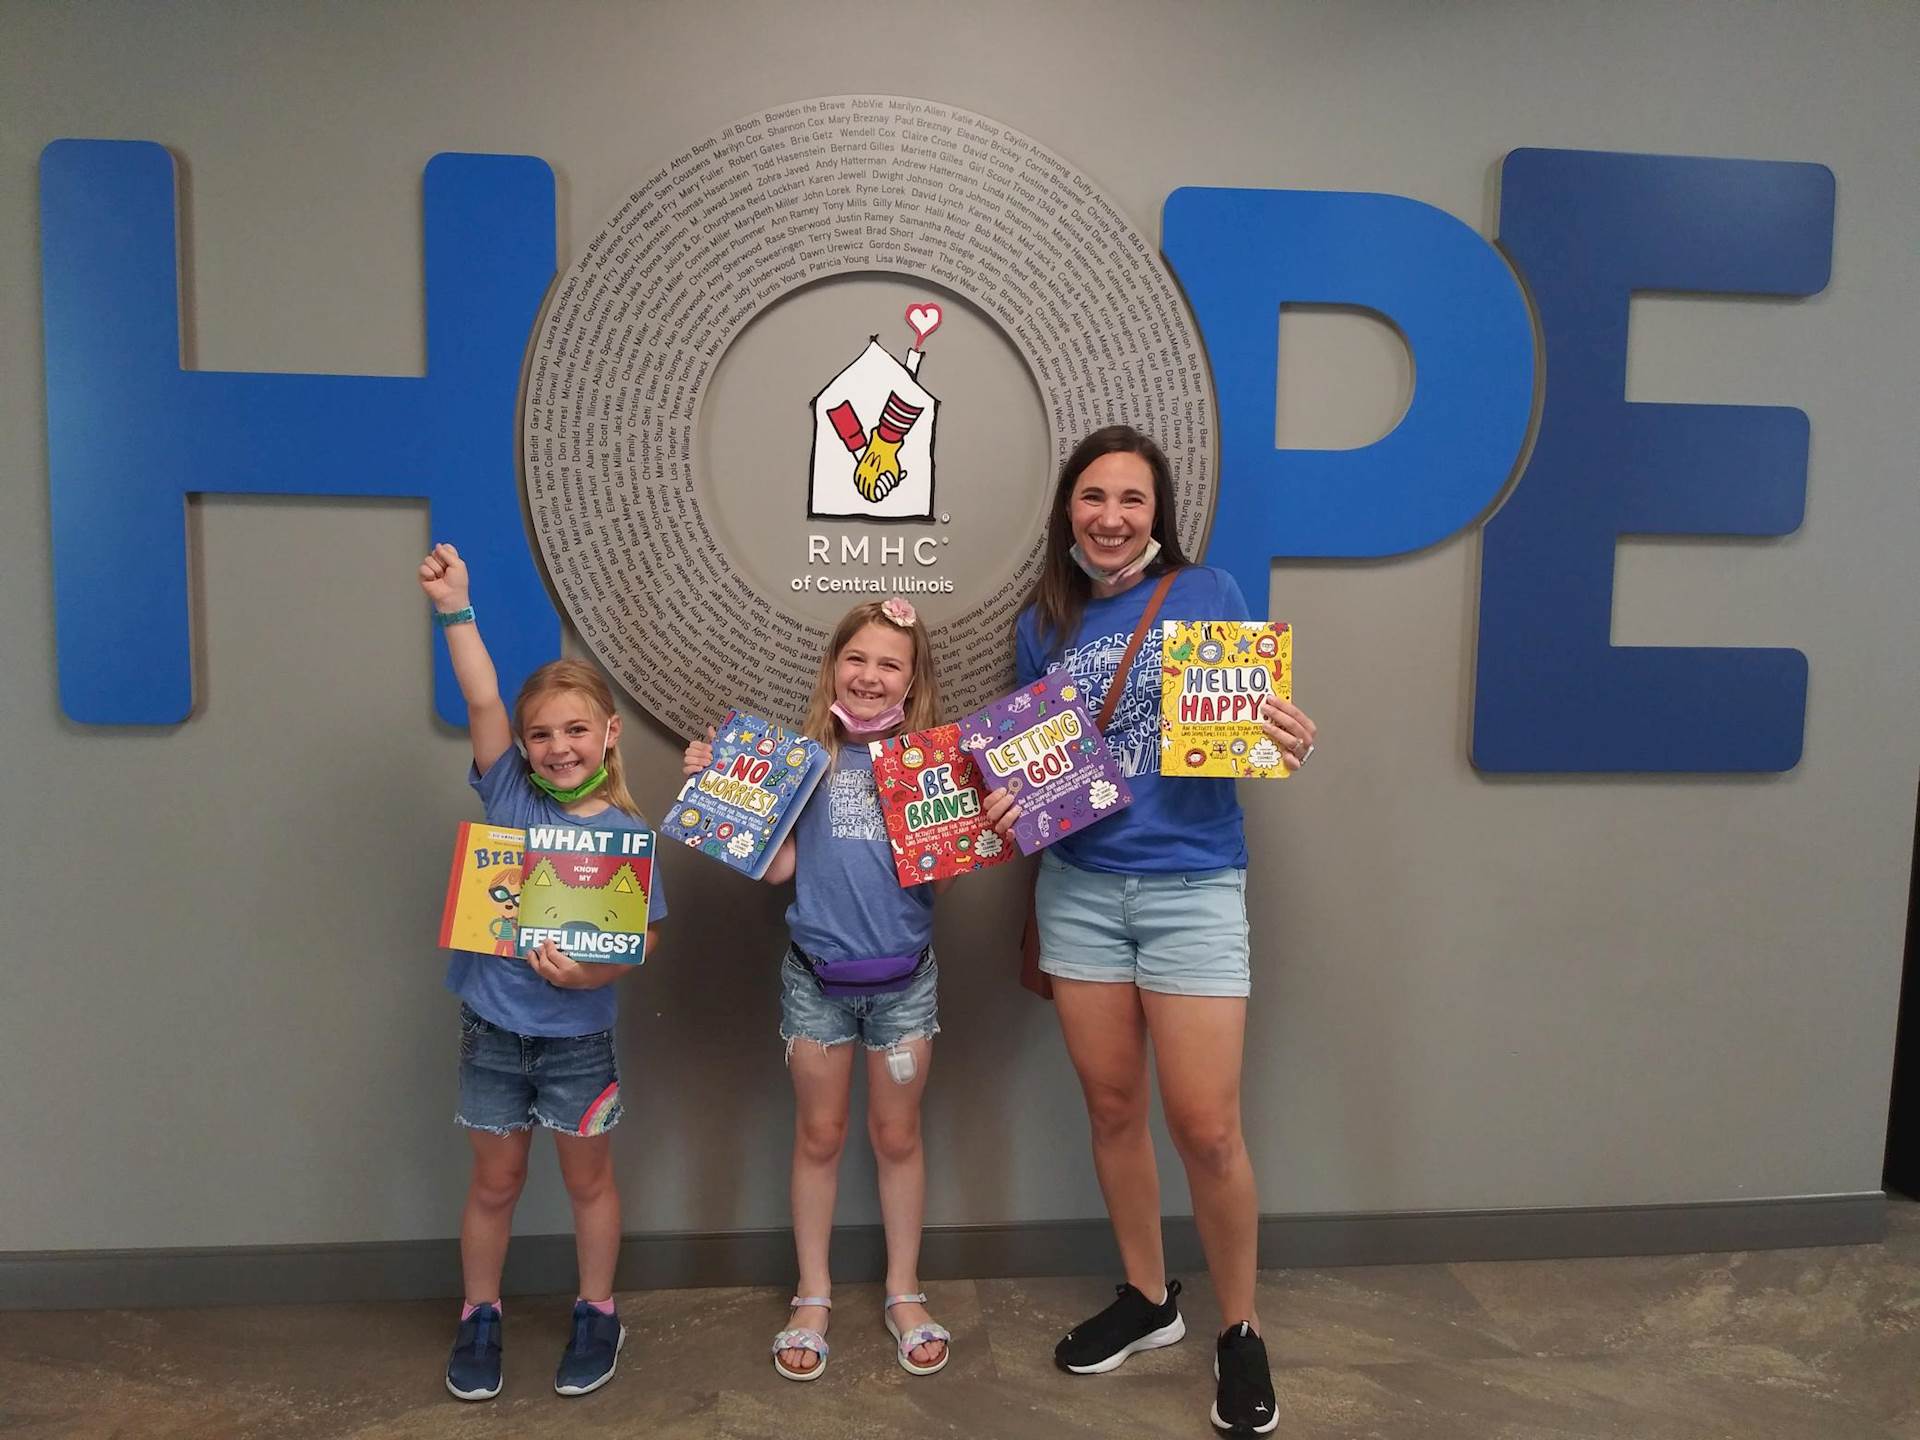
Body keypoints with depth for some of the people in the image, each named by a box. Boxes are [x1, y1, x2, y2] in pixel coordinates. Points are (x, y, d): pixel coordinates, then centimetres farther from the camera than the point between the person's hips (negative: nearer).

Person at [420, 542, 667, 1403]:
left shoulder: (628, 834, -12)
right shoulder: (508, 794, -7)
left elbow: (641, 940, -12)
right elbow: (481, 700, -18)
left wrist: (590, 973, -29)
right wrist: (454, 609, -26)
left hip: (578, 1036, -1)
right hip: (492, 1028, 1)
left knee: (588, 1178, 16)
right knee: (494, 1181, 18)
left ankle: (596, 1315, 37)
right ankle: (479, 1318, 39)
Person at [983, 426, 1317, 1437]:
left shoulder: (1208, 594, -3)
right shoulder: (1041, 625, 6)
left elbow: (1253, 726, 1)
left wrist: (1289, 741, -22)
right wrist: (1006, 806, -8)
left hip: (1192, 886, -3)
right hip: (1079, 887, 4)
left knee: (1205, 1127, -1)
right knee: (1111, 1107, 13)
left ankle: (1240, 1331, 22)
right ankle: (1147, 1298, 34)